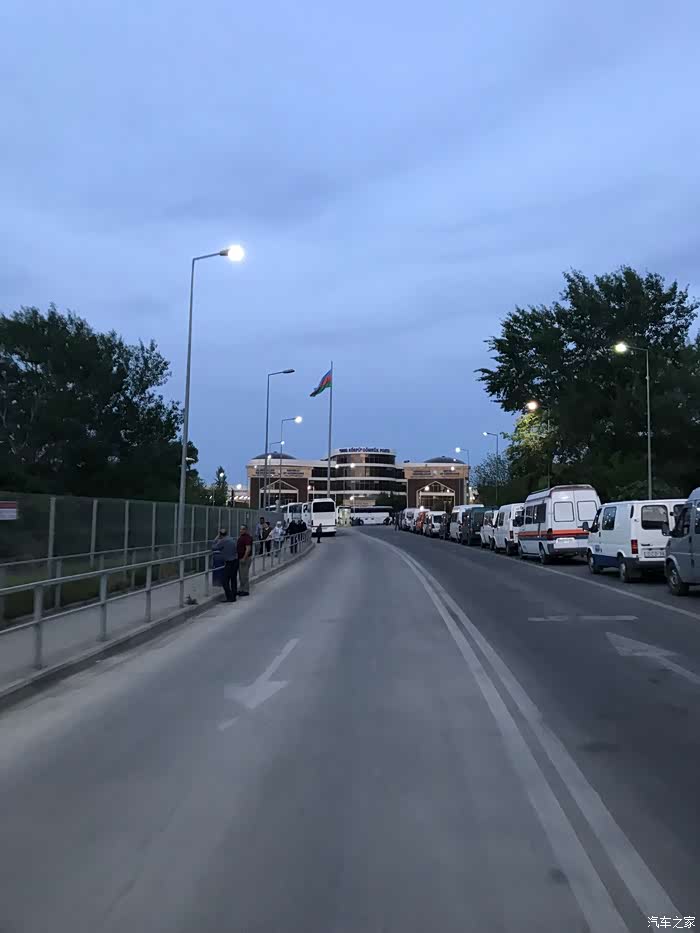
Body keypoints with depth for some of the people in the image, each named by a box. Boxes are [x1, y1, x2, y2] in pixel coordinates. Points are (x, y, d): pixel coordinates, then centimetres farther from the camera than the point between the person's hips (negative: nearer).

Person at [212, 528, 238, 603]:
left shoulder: (222, 541, -14)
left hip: (229, 563, -8)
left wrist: (216, 539, 1)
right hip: (236, 561, 8)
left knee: (224, 581, -1)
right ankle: (233, 596, 24)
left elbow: (213, 548, -8)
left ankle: (230, 597, -2)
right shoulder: (231, 539, 9)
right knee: (233, 580, 17)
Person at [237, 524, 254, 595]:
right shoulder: (240, 536, 12)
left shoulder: (247, 538, -18)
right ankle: (242, 589, 22)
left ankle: (246, 591, 3)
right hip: (240, 558, 10)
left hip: (245, 559, -10)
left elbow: (248, 549, -24)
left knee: (244, 575, -4)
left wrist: (244, 558, -25)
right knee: (241, 575, 14)